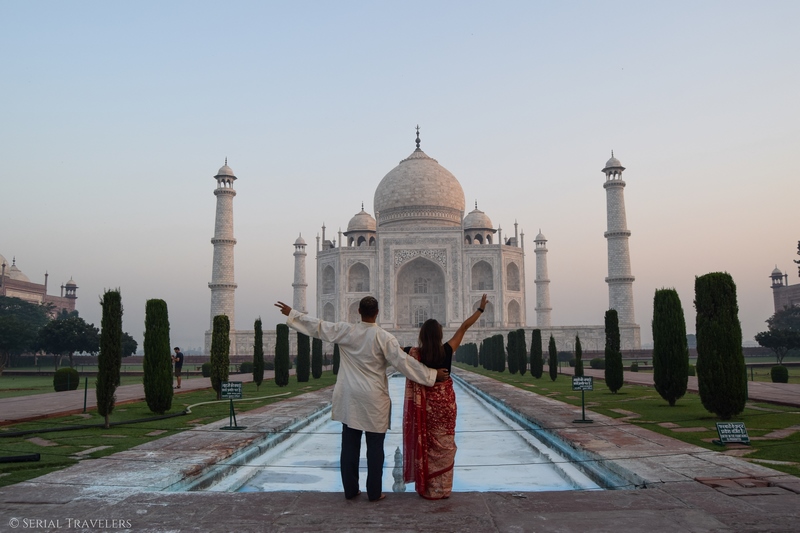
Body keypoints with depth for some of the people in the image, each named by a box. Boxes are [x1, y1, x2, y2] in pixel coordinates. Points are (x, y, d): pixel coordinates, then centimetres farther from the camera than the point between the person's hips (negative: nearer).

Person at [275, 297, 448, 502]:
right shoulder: (384, 337, -13)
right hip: (374, 400, -3)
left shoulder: (345, 331, -5)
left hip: (350, 399, 3)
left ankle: (350, 489, 20)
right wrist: (433, 374, -7)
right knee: (375, 448, 7)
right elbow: (404, 362, -14)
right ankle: (374, 492, 13)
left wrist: (291, 313, 15)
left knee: (349, 446, 11)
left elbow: (317, 326, 3)